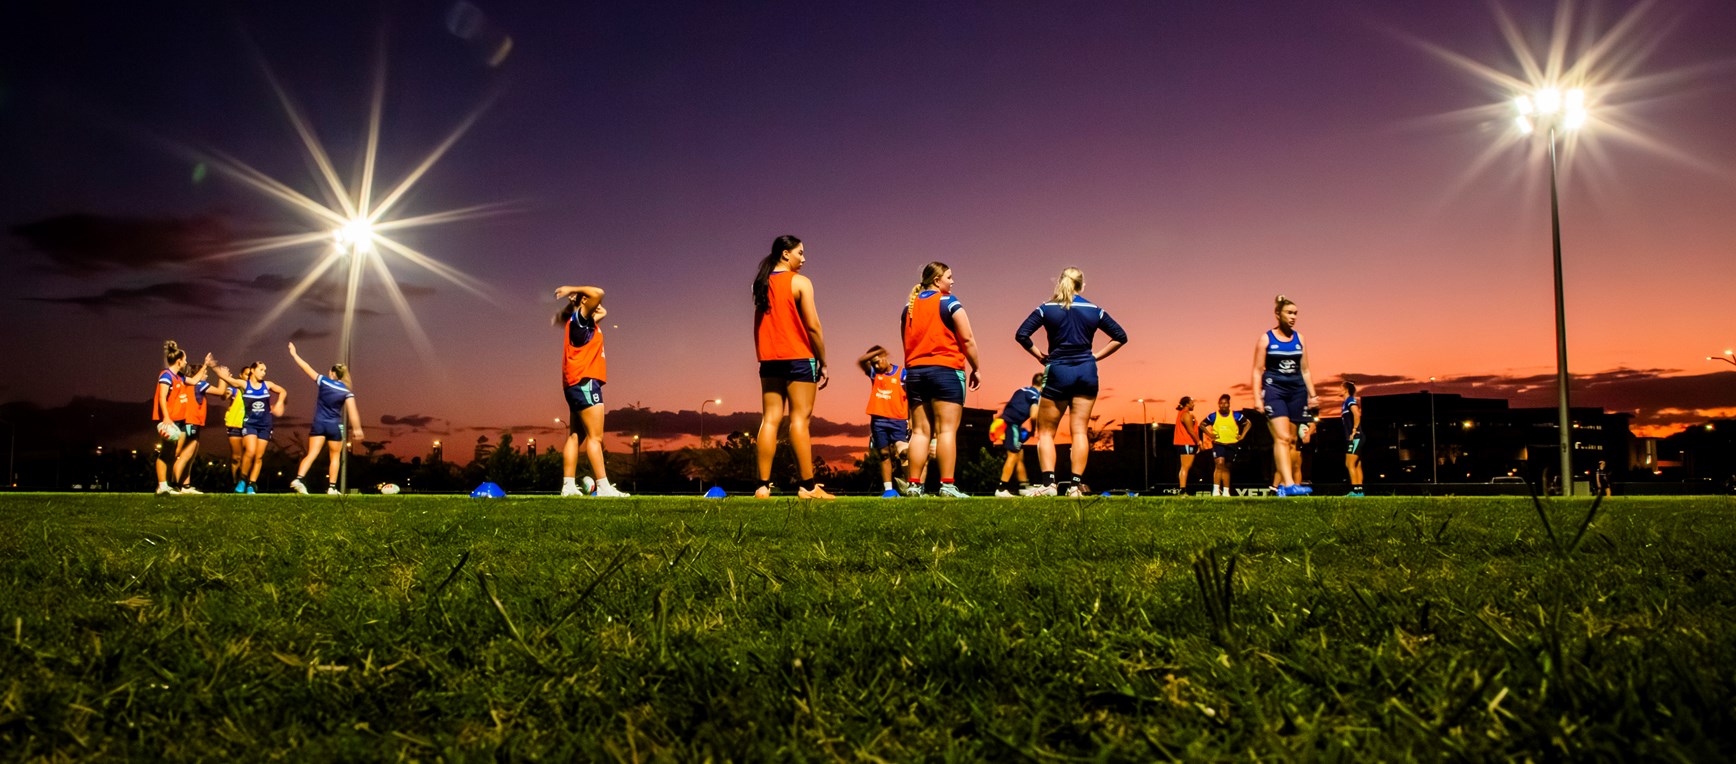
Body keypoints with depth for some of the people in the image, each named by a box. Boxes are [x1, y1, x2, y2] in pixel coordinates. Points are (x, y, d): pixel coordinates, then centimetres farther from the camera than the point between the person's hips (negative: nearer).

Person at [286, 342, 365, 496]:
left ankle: (299, 479, -21)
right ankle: (332, 487, 8)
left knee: (312, 454, -3)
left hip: (319, 424, 1)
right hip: (335, 426, -1)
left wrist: (294, 354, 18)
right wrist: (356, 428, -11)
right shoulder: (346, 392, -4)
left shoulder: (323, 381, -1)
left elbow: (307, 368, 7)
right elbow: (352, 411, -12)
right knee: (335, 457, 11)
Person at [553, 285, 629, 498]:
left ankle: (568, 485, 5)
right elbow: (597, 293, -21)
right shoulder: (578, 318, -5)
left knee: (574, 436, 6)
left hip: (578, 384, 10)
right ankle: (603, 486, -16)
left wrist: (599, 315, 21)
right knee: (595, 436, -13)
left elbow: (601, 312, 41)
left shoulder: (586, 323, 20)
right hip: (584, 381, -10)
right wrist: (574, 289, -8)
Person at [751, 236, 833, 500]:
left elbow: (759, 326, 12)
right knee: (799, 419, -6)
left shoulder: (760, 284, 13)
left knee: (770, 419, 2)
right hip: (798, 358, -5)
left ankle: (763, 485, -3)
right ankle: (808, 486, -7)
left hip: (769, 359, 5)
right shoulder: (800, 282, -6)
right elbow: (813, 326, -9)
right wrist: (823, 363, -3)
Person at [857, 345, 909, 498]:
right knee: (884, 454, 4)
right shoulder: (874, 373, 11)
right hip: (878, 420, 3)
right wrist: (877, 351, -8)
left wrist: (911, 419, -5)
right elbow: (861, 361, -5)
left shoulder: (902, 373, 1)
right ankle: (888, 489, 5)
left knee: (904, 451, -16)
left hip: (898, 420, -3)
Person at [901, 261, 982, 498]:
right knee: (947, 429, -7)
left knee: (920, 431, 5)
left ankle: (914, 485, 1)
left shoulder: (909, 306, 14)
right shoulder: (948, 302, -4)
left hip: (915, 371, 6)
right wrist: (976, 368, 1)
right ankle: (947, 485, -12)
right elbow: (967, 339, -8)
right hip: (945, 370, -6)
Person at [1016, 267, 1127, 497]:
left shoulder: (1047, 309, -1)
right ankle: (1077, 484, -1)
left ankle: (1048, 483, -9)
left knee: (1045, 431, 5)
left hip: (1058, 373, -2)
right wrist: (1097, 356, 9)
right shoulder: (1094, 311, 6)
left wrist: (1039, 355, 2)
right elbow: (1121, 336, 9)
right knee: (1080, 430, 4)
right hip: (1087, 372, 2)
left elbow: (1021, 335, -9)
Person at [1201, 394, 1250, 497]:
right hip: (1218, 443, -2)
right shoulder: (1213, 416, 0)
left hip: (1231, 445, 2)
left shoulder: (1236, 416, 2)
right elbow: (1202, 425, 11)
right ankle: (1216, 490, -24)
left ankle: (1226, 491, 20)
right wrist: (1209, 434, 1)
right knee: (1219, 463, -22)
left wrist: (1242, 435, 5)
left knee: (1226, 468, 10)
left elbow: (1248, 424, 13)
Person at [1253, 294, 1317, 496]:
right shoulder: (1266, 338, 1)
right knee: (1282, 438, -17)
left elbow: (1305, 370, 16)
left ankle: (1281, 483, 11)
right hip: (1274, 390, -5)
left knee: (1292, 440, 4)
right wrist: (1257, 398, -9)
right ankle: (1289, 484, -27)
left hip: (1296, 391, 5)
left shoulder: (1299, 338, 12)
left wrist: (1312, 395, 12)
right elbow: (1258, 370, -1)